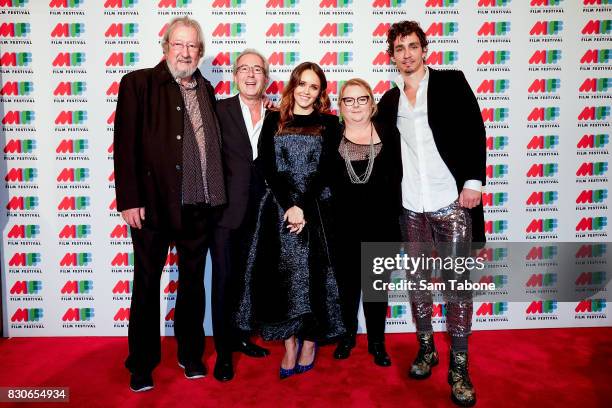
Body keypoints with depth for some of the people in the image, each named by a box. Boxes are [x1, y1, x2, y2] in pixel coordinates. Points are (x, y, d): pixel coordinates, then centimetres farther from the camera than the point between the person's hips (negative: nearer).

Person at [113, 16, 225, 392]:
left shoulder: (206, 90, 11)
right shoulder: (139, 83, -2)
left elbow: (213, 145, 12)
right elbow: (126, 145, -9)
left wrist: (215, 197, 4)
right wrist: (130, 200, -14)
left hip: (200, 207, 4)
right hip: (153, 203, -4)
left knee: (193, 280, 16)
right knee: (147, 283, 9)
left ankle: (191, 353, 33)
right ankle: (142, 364, 25)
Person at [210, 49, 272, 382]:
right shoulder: (220, 110, -1)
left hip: (259, 210, 3)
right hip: (227, 207, -3)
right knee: (224, 278, 4)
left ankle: (240, 337, 32)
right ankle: (224, 351, 17)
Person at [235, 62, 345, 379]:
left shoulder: (329, 123, 7)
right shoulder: (274, 121, 9)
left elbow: (325, 169, -2)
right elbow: (266, 166, 0)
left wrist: (303, 207, -12)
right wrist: (289, 205, -11)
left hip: (315, 209, -1)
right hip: (278, 207, 1)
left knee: (312, 275, 1)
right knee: (281, 277, 0)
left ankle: (309, 342, 18)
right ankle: (289, 347, 12)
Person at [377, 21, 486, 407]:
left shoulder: (451, 82, 3)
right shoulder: (389, 100, 12)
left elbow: (475, 131, -2)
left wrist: (474, 181, -11)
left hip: (452, 201, -3)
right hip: (410, 207, 4)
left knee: (459, 284, 0)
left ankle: (459, 367, 12)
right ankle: (426, 349, 29)